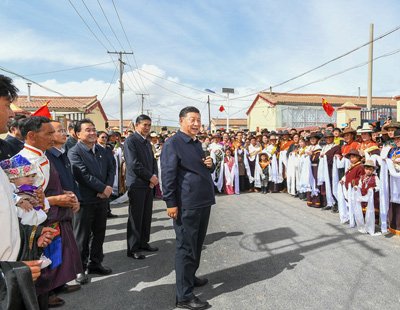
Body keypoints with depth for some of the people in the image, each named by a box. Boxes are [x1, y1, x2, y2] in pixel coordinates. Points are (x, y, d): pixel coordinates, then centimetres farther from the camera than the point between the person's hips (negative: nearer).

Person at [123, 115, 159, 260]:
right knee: (135, 217, -1)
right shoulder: (131, 140, -10)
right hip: (137, 184, -8)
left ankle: (144, 242, 28)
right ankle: (132, 249, 11)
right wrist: (150, 177, -13)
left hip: (148, 184, 8)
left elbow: (153, 161, 16)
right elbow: (134, 164, -18)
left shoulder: (147, 142, 16)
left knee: (147, 215, 13)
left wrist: (155, 176, -3)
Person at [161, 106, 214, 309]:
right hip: (186, 205, -8)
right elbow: (168, 175, -15)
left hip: (204, 202, 9)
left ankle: (190, 277, 40)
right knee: (186, 248, 1)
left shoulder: (197, 144, 16)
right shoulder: (173, 143, -10)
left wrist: (210, 165, 2)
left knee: (197, 245, 21)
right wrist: (171, 203, -18)